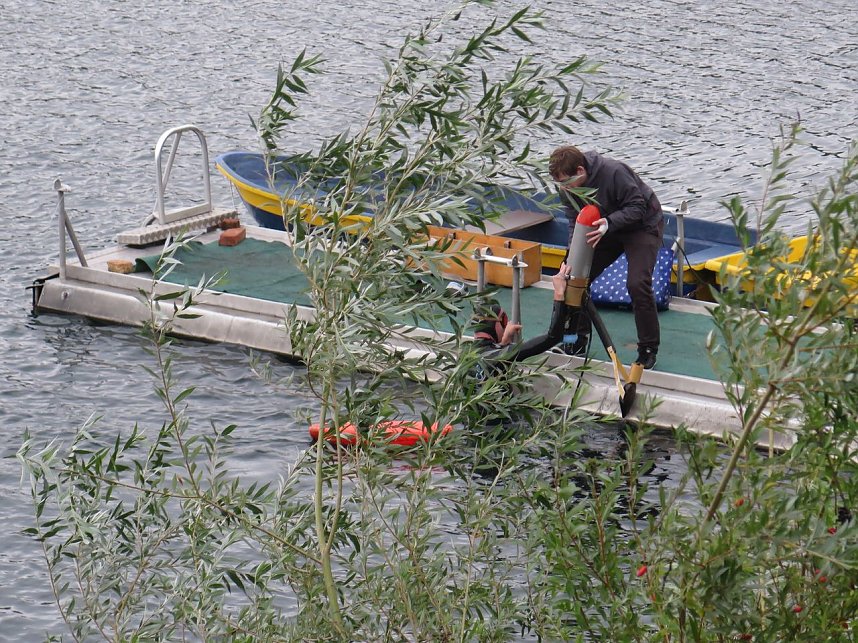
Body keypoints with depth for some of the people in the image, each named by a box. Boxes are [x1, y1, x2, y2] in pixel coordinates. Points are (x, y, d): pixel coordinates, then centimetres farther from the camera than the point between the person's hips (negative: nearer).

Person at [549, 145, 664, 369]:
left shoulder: (613, 172, -34)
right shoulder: (567, 187, -14)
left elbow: (637, 208, -28)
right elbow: (575, 221, -6)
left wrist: (609, 223, -44)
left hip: (642, 225, -7)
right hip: (606, 229, 7)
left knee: (637, 284, -22)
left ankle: (648, 348, -7)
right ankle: (579, 338, 17)